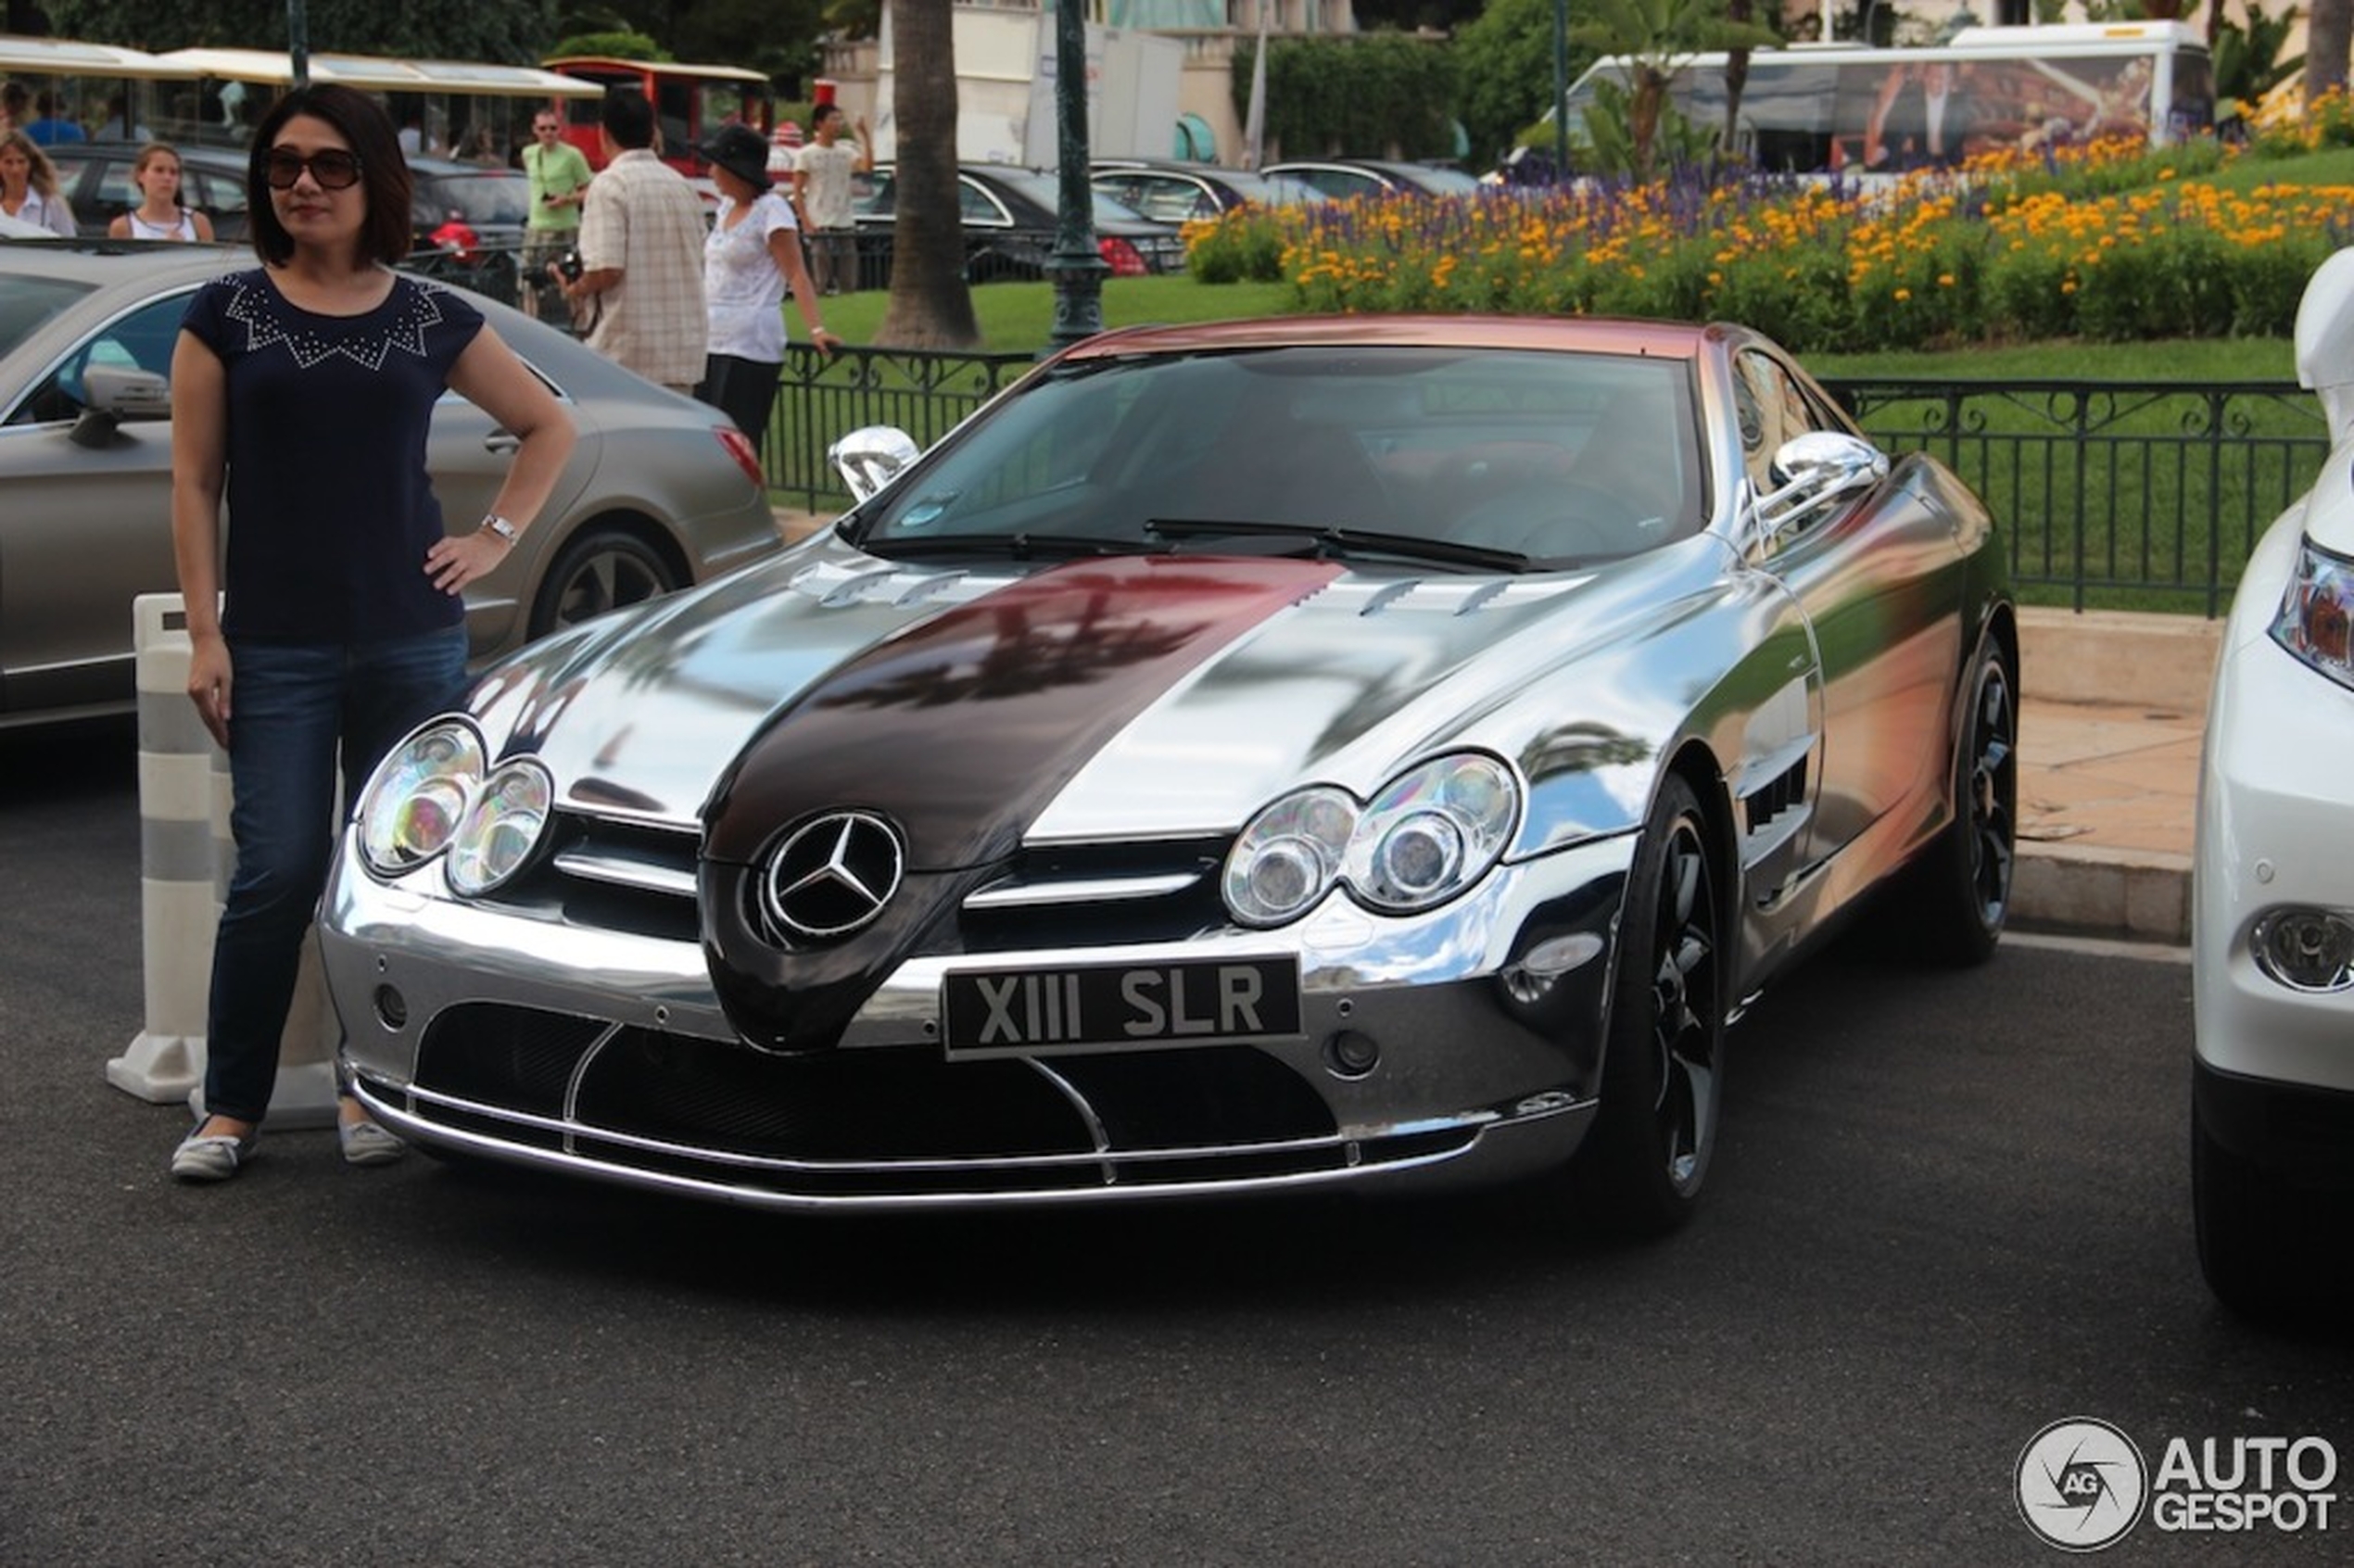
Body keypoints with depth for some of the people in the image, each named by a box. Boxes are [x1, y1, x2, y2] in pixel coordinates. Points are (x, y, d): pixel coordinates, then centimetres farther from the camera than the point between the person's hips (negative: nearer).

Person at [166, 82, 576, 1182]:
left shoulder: (433, 320, 6)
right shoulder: (227, 316, 3)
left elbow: (548, 427, 18)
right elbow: (195, 483, 2)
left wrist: (496, 537, 7)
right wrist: (204, 633, -5)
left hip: (413, 638, 2)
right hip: (278, 645, -1)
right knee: (279, 870, -6)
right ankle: (230, 1108, 6)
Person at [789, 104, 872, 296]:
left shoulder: (846, 152, 11)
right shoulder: (806, 155, -1)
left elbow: (867, 166, -7)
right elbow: (797, 192, -3)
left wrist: (865, 136, -11)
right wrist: (806, 222, -13)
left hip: (845, 226, 4)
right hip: (820, 227, -4)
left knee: (849, 283, 4)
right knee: (823, 282, -5)